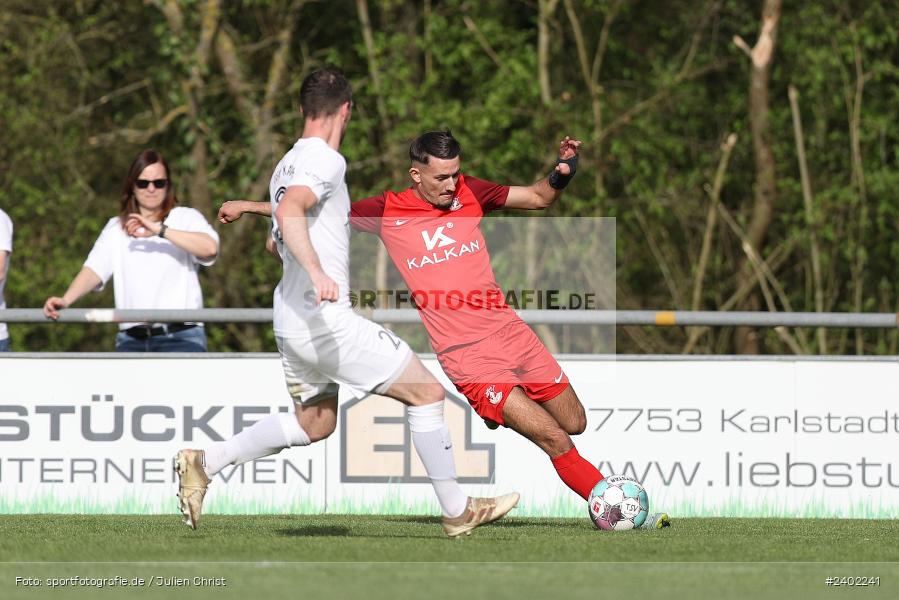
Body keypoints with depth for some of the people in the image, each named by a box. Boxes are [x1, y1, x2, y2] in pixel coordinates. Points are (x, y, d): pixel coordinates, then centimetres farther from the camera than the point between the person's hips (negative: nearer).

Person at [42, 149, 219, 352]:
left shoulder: (186, 218, 5)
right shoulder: (116, 228, 16)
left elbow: (210, 247, -16)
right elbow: (93, 269, 2)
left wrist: (159, 230, -22)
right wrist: (65, 301, -18)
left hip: (180, 337, -4)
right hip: (131, 340, 4)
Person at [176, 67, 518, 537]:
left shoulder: (288, 164, 16)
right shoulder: (326, 160, -12)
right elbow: (289, 213, -31)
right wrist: (318, 274, -42)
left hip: (291, 319, 10)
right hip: (325, 318, -10)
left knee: (315, 423, 22)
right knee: (426, 393, -3)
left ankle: (204, 462, 14)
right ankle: (457, 512, 1)